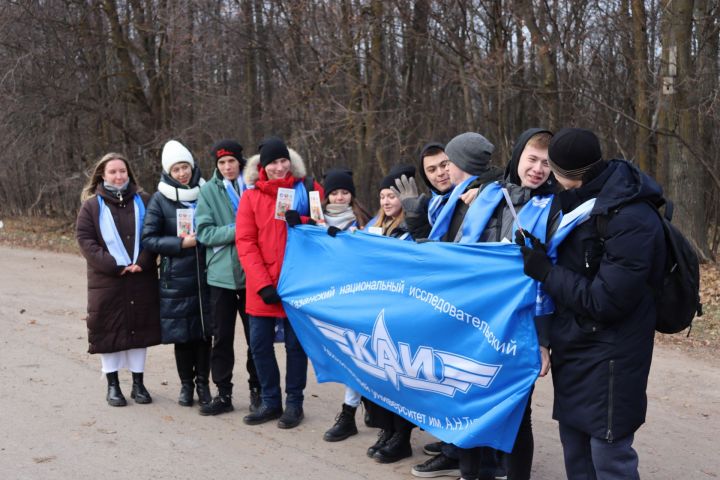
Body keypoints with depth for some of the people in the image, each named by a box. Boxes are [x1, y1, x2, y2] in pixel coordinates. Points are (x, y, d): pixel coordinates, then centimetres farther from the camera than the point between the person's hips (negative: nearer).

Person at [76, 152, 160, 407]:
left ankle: (138, 383, 18)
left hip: (142, 280, 1)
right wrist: (113, 266, -14)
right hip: (107, 281, -1)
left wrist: (141, 263, -12)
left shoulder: (143, 201, 7)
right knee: (109, 331, 2)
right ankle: (112, 384, 15)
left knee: (139, 328, 6)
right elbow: (85, 239, -5)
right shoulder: (92, 205, 3)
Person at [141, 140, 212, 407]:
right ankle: (186, 385, 20)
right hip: (176, 279, -1)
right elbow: (148, 239, -2)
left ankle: (203, 383, 18)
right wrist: (181, 244, -13)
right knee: (181, 333, 5)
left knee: (205, 331, 4)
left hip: (206, 276, 1)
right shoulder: (160, 200, 0)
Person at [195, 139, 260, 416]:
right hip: (221, 273, 1)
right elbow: (204, 232, -6)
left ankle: (257, 390, 22)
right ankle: (223, 394, 18)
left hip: (252, 272, 0)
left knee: (255, 335, 7)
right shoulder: (209, 191, 2)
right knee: (222, 337, 8)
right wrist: (235, 231, -17)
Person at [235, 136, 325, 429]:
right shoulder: (251, 196, 2)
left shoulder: (308, 189, 1)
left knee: (295, 344, 7)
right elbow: (245, 243, -4)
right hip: (262, 288, 2)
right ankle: (270, 401, 24)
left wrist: (301, 223, -19)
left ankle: (294, 404, 20)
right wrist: (262, 284, -13)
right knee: (259, 345, 7)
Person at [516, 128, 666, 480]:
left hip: (608, 356, -9)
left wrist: (545, 272, -17)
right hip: (576, 346, 9)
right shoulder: (587, 200, 3)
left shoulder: (631, 221, -24)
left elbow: (603, 302, -24)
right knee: (575, 442, 18)